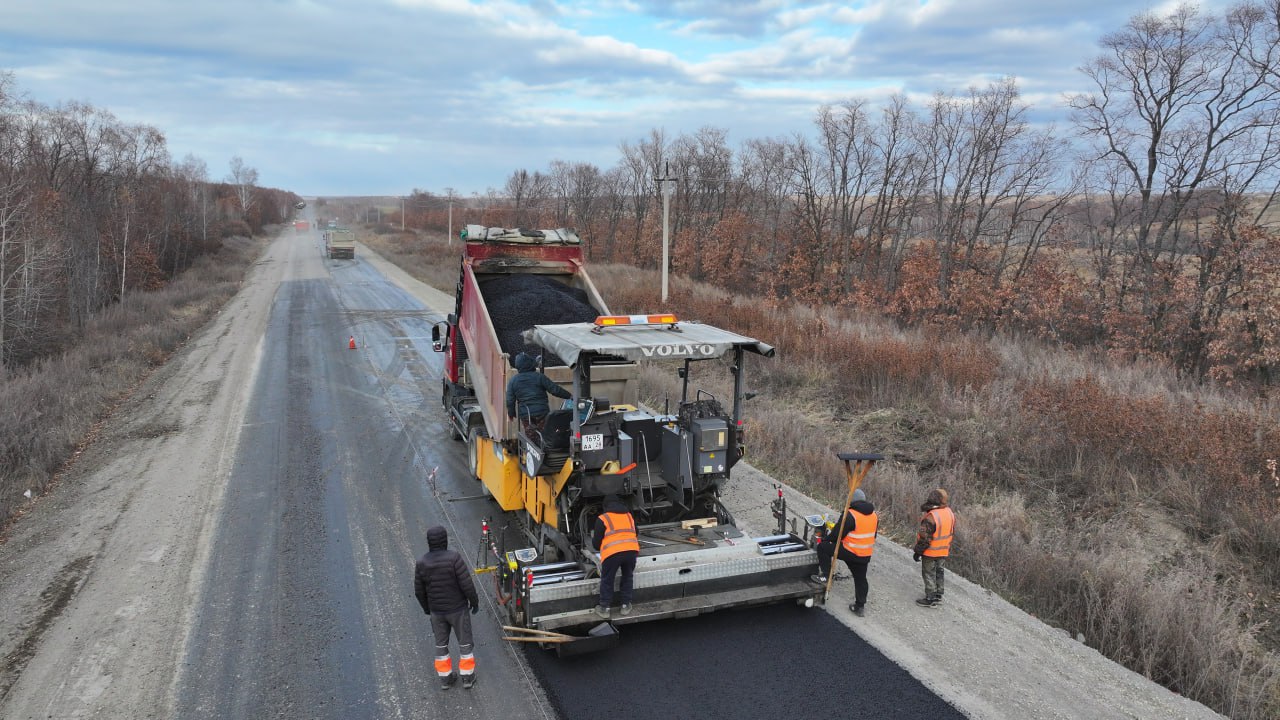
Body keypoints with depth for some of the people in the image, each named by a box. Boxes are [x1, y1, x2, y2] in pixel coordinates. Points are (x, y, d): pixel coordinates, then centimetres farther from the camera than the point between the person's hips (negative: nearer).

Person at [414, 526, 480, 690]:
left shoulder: (422, 563, -13)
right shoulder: (454, 558, -25)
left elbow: (419, 591, -2)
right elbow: (467, 584, -22)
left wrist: (427, 609, 15)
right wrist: (474, 602, -5)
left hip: (436, 610, 3)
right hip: (457, 609, -3)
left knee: (441, 643, 21)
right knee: (465, 641, 17)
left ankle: (445, 678, 32)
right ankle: (467, 676, 27)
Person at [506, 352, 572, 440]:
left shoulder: (513, 380, 3)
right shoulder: (539, 377, -6)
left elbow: (510, 400, 6)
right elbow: (555, 390, -8)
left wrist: (511, 413, 21)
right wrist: (569, 396, 1)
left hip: (525, 415, 2)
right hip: (541, 412, -2)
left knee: (531, 439, 9)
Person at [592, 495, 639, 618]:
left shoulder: (602, 519, 10)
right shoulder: (629, 516, 23)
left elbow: (596, 544, 11)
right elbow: (636, 535, 33)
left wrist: (593, 538, 33)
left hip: (612, 553, -3)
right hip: (631, 551, 3)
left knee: (607, 580, 16)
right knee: (628, 577, 25)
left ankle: (604, 608, 22)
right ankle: (626, 605, 30)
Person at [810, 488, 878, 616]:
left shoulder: (850, 514, -18)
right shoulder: (874, 515, 6)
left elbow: (838, 532, -13)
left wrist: (828, 540, 6)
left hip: (849, 552, -7)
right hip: (866, 555, 7)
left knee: (822, 547, 4)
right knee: (861, 579, 19)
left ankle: (824, 575, 5)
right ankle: (859, 606, 25)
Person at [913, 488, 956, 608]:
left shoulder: (930, 517, -30)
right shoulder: (950, 512, -5)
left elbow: (925, 538, -24)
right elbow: (952, 531, 9)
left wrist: (917, 552, -12)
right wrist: (948, 548, 21)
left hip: (930, 552, -7)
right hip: (944, 551, 7)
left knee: (929, 574, 8)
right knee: (938, 572, 21)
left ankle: (931, 599, 16)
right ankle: (938, 596, 33)